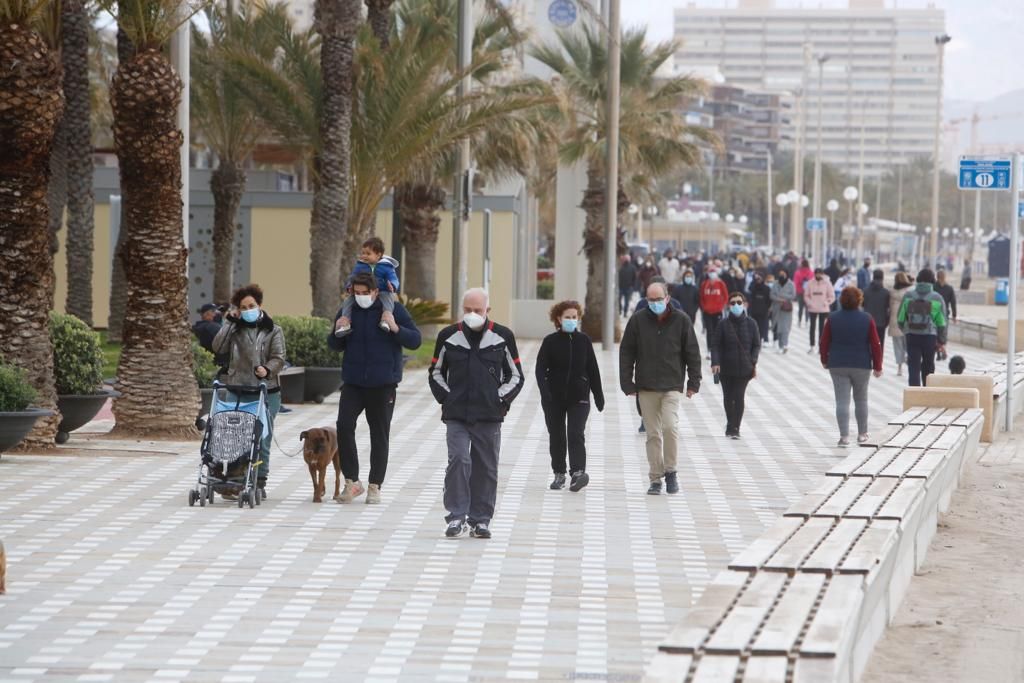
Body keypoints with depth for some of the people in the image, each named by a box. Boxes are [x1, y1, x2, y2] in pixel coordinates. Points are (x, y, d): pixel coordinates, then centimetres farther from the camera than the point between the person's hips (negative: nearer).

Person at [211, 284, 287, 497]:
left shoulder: (273, 330, 8)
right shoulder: (235, 329, 12)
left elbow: (278, 358, -2)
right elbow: (218, 348, -4)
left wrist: (267, 369, -23)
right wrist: (229, 322, -4)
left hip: (266, 393, -1)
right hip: (237, 391, 1)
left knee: (262, 439, 0)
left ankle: (259, 483, 8)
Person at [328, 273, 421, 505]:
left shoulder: (393, 310, -3)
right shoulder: (347, 312, 6)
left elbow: (415, 341, -4)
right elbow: (335, 346, 17)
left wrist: (395, 328, -20)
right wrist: (337, 332, -4)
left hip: (383, 384, -2)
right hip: (353, 382, 2)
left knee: (380, 434, 4)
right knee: (344, 426, -13)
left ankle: (375, 485, 15)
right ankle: (351, 481, -2)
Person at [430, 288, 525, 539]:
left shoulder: (503, 337, 4)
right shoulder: (448, 336, 6)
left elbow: (516, 375, 12)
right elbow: (436, 373, 17)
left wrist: (501, 400, 1)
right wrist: (447, 398, 4)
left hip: (489, 415, 0)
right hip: (456, 415, 0)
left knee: (486, 468, 3)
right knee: (458, 461, -15)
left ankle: (480, 520, 13)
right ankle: (457, 516, -8)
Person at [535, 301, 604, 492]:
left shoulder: (583, 341, 4)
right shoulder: (550, 342, -1)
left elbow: (593, 369, 10)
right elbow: (541, 369, -7)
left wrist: (599, 396, 12)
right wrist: (545, 391, -23)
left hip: (579, 397, -1)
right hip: (555, 398, 1)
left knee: (576, 434, -14)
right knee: (557, 436, 8)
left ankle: (578, 472, -22)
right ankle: (559, 474, 19)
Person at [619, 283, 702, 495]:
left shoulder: (681, 320, 1)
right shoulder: (638, 321, 2)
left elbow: (692, 352, 5)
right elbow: (626, 353, 5)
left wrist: (693, 382, 1)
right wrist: (627, 384, -1)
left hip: (672, 386, -1)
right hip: (646, 388, 1)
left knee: (670, 426, -17)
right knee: (653, 434, 3)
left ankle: (670, 471, 0)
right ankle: (656, 478, 10)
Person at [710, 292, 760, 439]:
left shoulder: (751, 324, 2)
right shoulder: (723, 324, -1)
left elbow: (756, 345, 5)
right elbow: (715, 345, -2)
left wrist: (753, 362, -7)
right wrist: (715, 362, -16)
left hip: (744, 367, -1)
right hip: (726, 367, 1)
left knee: (739, 397, -10)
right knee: (728, 397, 9)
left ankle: (734, 427, -3)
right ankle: (732, 426, 27)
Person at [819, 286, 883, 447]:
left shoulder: (833, 319, -3)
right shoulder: (867, 319, -6)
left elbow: (824, 342, 1)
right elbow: (875, 344, -5)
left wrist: (825, 360, 16)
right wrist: (877, 366, 3)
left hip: (838, 366, 0)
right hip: (861, 366, 0)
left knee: (842, 401, -1)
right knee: (861, 400, 16)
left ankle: (844, 436, -10)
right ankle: (862, 434, 24)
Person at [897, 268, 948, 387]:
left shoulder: (908, 296, -2)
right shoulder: (937, 298, -4)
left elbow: (900, 318, 2)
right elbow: (942, 323, -2)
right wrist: (942, 342, 7)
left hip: (911, 337, 0)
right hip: (930, 337, 0)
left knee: (913, 368, 0)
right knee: (928, 367, 16)